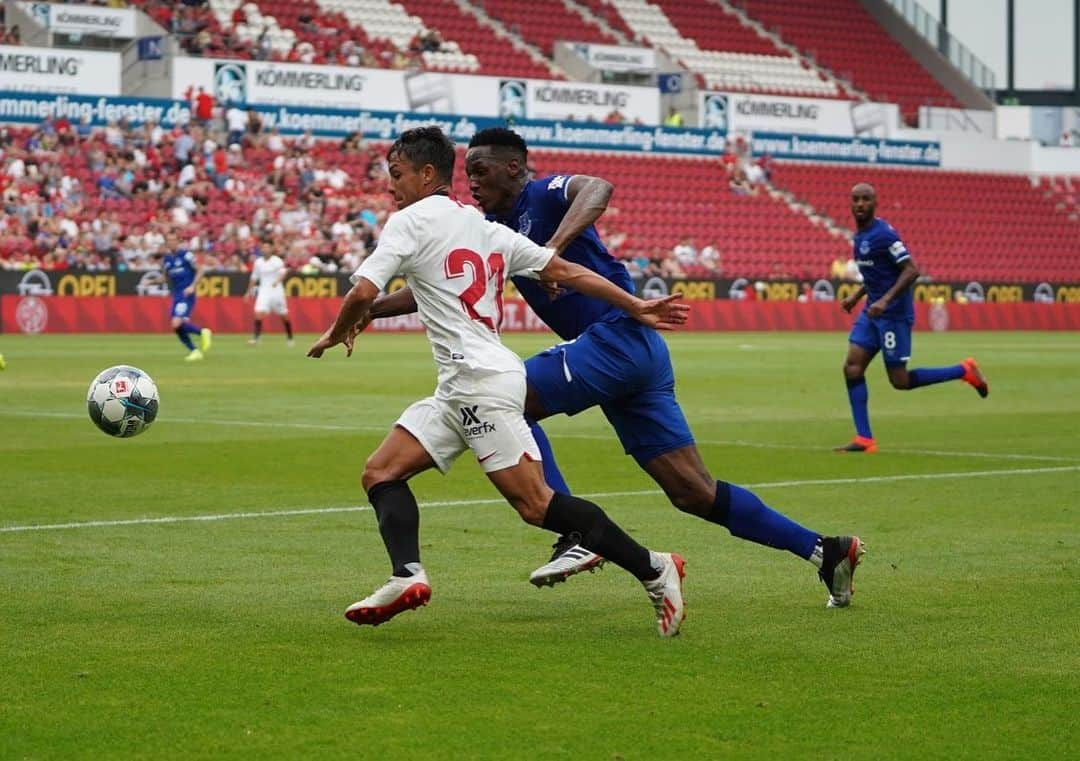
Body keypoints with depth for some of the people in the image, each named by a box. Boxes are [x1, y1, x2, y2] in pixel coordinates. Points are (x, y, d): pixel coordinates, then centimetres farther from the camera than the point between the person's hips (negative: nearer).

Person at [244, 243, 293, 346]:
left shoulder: (277, 261, -6)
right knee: (259, 313, -16)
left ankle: (290, 338, 23)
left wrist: (277, 281, -40)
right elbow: (254, 278, 18)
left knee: (284, 316, 5)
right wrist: (249, 292, 20)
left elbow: (283, 272, -22)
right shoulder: (258, 262, 7)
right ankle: (255, 338, -14)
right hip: (264, 291, 3)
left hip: (276, 290, -3)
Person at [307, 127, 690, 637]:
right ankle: (407, 576, -14)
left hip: (480, 379, -10)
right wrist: (636, 308, 20)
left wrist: (337, 332, 10)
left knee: (536, 504, -11)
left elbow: (363, 292, -11)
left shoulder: (410, 221, -3)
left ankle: (653, 569, -8)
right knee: (381, 471, 5)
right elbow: (564, 271, 17)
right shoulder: (486, 228, 20)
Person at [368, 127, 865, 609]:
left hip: (619, 336, -9)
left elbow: (597, 187, -27)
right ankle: (826, 551, 9)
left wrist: (554, 247, -39)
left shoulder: (544, 193, -4)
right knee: (694, 493, 5)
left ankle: (578, 535, -17)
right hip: (636, 353, 9)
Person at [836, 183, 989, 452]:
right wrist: (856, 297, 20)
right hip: (872, 312, 9)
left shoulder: (883, 234, -15)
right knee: (852, 367, -4)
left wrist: (885, 300, -28)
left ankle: (964, 371, 13)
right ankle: (864, 438, -3)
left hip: (893, 315, -9)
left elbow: (911, 270, -21)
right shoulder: (859, 236, 13)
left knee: (900, 381, -3)